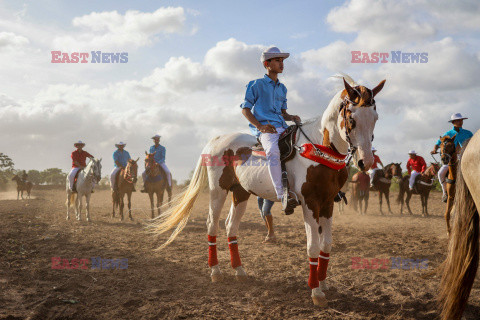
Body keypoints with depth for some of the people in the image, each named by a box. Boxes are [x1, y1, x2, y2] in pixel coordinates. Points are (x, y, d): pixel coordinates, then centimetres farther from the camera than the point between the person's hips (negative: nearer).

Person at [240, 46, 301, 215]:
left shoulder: (282, 88, 25)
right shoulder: (256, 85, 6)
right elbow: (245, 109, 2)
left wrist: (291, 117, 5)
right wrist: (260, 126, -13)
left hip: (282, 128, 7)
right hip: (264, 129, -7)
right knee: (273, 151, -38)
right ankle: (283, 196, -45)